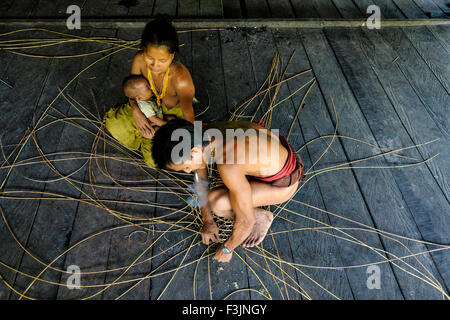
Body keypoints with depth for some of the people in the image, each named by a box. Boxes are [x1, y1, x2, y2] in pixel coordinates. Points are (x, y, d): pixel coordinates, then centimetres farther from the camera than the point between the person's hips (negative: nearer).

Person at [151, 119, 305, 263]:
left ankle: (262, 217, 5)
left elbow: (246, 220, -27)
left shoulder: (229, 168, -39)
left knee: (215, 202, -20)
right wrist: (207, 220, 10)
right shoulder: (203, 132, -14)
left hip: (283, 183, -7)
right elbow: (200, 176, 2)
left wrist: (226, 249, -7)